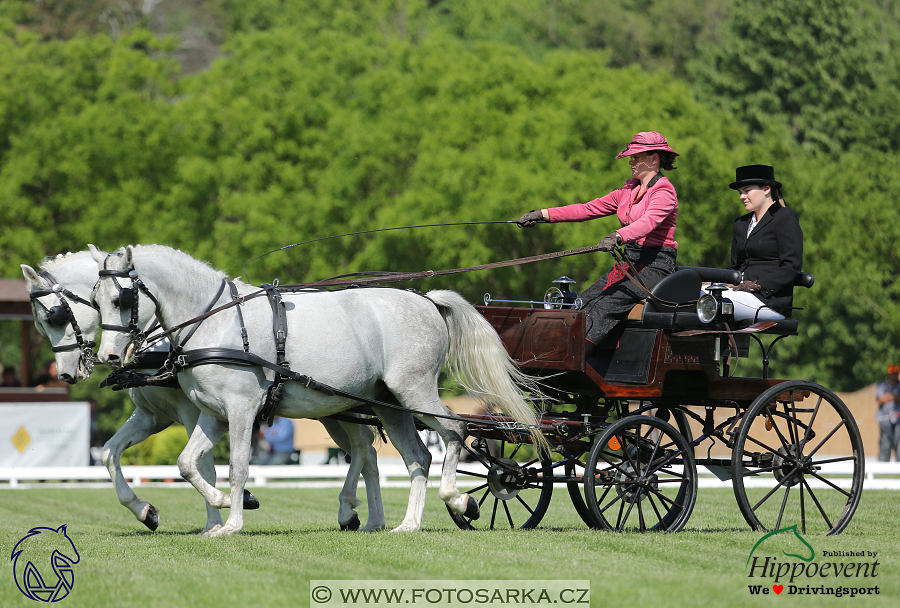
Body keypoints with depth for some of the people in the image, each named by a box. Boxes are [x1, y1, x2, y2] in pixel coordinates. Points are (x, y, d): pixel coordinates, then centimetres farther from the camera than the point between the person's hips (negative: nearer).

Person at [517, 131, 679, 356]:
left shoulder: (664, 191, -10)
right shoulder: (630, 189, 18)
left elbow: (649, 221, -29)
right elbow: (590, 209, 14)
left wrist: (618, 237, -48)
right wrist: (543, 215, 6)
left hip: (656, 265, -8)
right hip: (630, 261, 8)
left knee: (604, 306, -27)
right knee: (583, 303, -12)